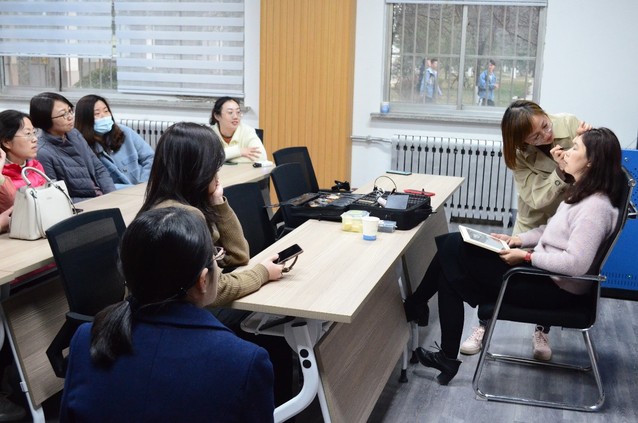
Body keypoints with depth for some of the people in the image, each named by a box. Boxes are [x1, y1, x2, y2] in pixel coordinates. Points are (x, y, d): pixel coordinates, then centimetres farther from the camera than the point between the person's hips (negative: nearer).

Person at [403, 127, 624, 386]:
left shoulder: (595, 207, -22)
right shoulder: (581, 193, 9)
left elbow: (576, 264, -28)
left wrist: (526, 257, -22)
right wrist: (519, 239, 5)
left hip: (555, 288, -10)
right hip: (544, 272, 10)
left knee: (453, 252, -13)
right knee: (450, 245, -1)